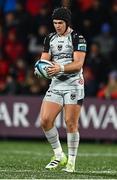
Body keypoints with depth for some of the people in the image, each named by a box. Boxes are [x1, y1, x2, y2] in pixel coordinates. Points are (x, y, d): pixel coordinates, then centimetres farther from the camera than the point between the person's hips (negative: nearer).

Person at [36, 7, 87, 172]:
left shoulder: (77, 38, -6)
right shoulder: (50, 38, 13)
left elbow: (78, 64, -15)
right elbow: (44, 59, 13)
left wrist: (61, 68, -30)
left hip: (73, 85, -5)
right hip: (56, 85, 5)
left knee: (71, 123, -7)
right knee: (45, 120, -7)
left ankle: (71, 161, 4)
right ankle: (59, 156, 8)